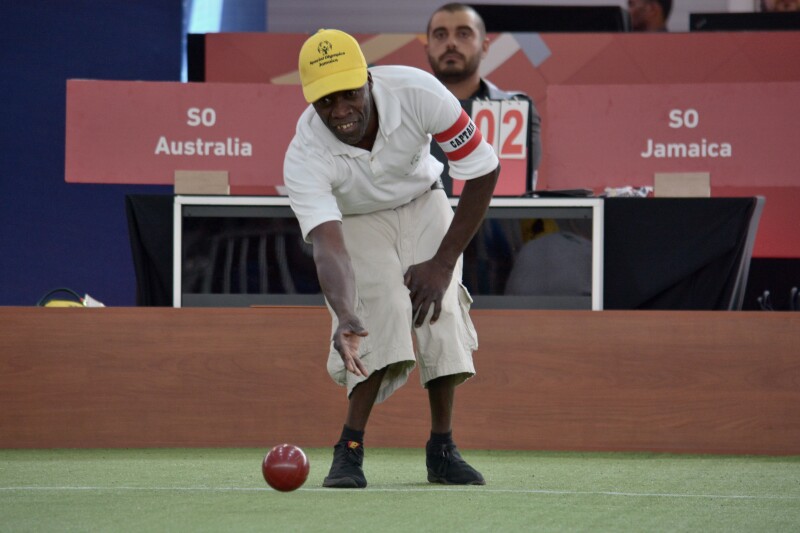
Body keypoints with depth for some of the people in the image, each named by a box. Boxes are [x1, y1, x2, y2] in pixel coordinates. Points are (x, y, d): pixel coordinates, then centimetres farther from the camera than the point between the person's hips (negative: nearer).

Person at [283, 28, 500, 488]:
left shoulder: (416, 92, -33)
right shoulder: (304, 158, -35)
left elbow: (485, 170, -22)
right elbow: (329, 249, -46)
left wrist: (444, 262, -21)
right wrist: (345, 318, -66)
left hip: (422, 205, 2)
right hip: (355, 221, -2)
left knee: (441, 313, -16)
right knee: (381, 313, -25)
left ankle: (442, 449, -1)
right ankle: (351, 448, -19)